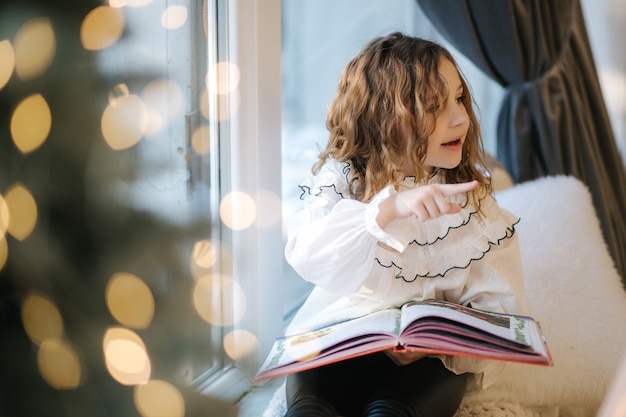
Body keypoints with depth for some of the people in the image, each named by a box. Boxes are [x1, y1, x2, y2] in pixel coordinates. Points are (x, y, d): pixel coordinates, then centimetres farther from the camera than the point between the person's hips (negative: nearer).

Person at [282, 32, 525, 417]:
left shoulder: (474, 198, 3)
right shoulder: (342, 179, -1)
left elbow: (499, 304, 0)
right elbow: (307, 256, -20)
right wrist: (388, 208, -33)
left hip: (431, 356, 1)